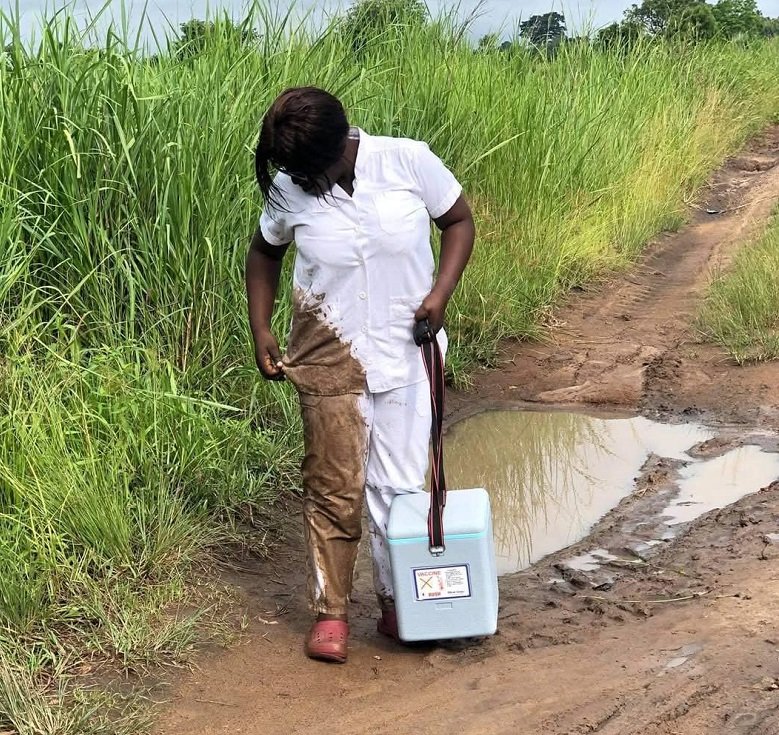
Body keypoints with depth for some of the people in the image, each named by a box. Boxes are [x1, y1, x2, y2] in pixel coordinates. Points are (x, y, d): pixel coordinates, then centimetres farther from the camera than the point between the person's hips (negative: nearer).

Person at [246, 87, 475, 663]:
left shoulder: (409, 162, -12)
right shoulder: (288, 190, -8)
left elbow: (459, 221, 2)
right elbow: (265, 254, 10)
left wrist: (440, 292, -12)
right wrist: (261, 331, 2)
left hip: (405, 352, 0)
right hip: (330, 358, 0)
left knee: (400, 485, 7)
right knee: (334, 488, 2)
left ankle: (398, 603, 23)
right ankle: (331, 612, 16)